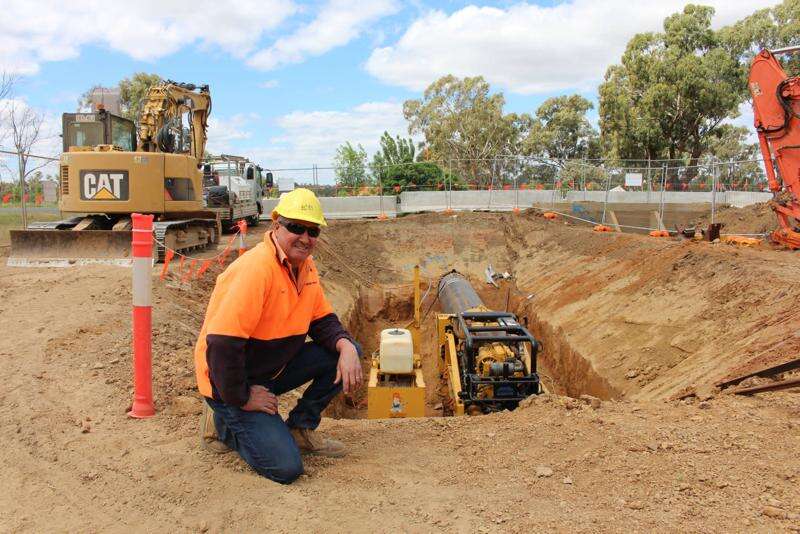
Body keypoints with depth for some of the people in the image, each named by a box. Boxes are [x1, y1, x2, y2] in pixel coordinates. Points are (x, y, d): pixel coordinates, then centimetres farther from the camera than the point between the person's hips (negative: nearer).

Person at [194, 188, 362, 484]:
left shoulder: (305, 266, 1)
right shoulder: (255, 268, -28)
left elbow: (321, 320, 6)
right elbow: (222, 343, -32)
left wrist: (346, 347, -15)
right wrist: (242, 400, -22)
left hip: (275, 369, 8)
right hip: (231, 382, -8)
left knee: (348, 351, -4)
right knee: (285, 467, -16)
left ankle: (299, 428, 9)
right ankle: (224, 421, 10)